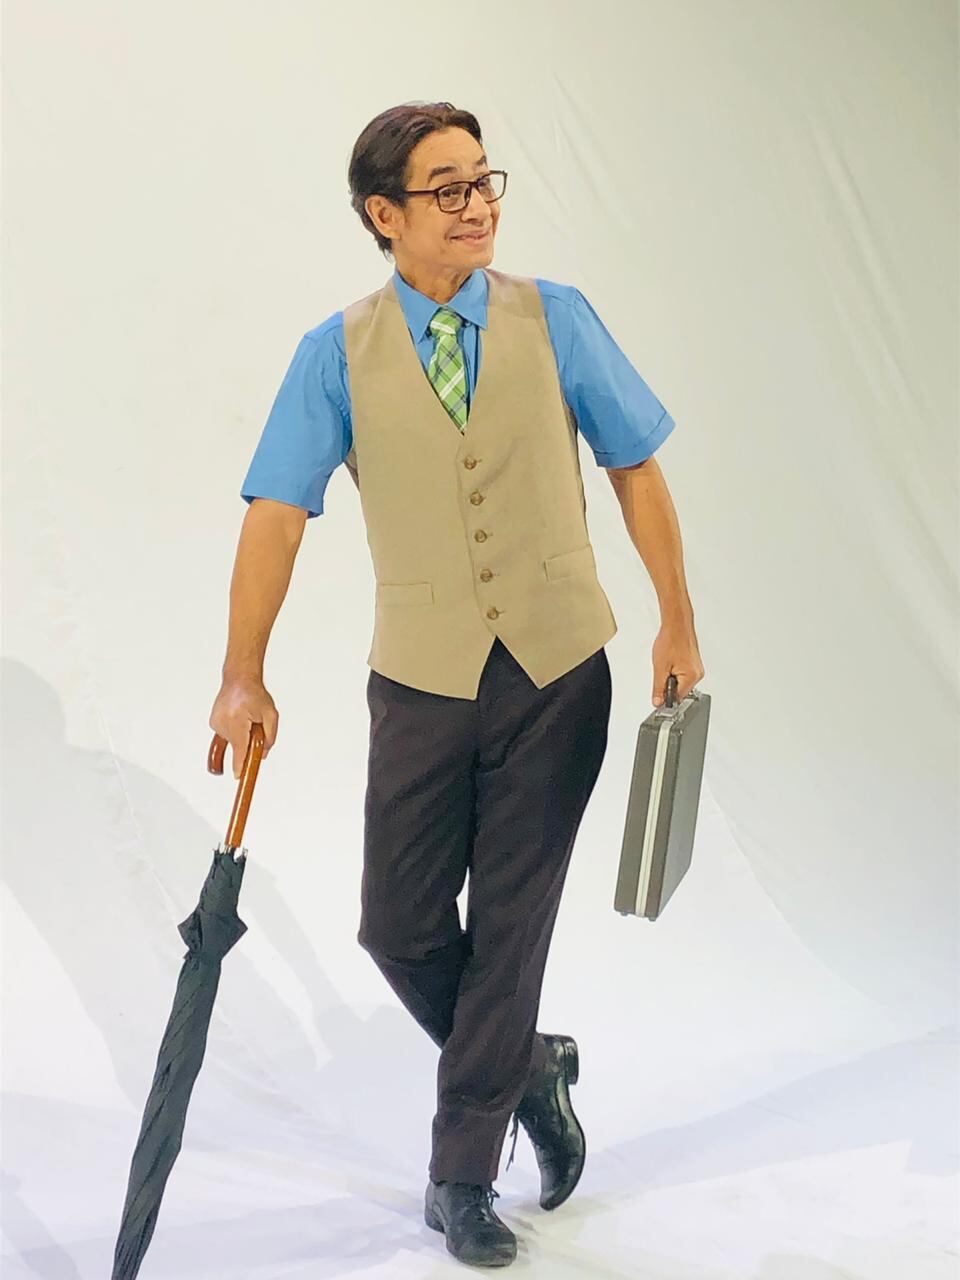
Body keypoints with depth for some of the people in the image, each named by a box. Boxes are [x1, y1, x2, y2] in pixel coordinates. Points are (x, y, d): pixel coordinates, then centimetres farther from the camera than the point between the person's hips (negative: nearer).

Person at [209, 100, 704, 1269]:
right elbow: (277, 512, -6)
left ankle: (461, 1174, 22)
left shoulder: (555, 320, -1)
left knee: (511, 926, 5)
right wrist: (244, 677, -12)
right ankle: (530, 1067, 35)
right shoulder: (335, 355, -2)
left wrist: (678, 626, 2)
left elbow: (636, 469, 4)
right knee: (399, 928, 5)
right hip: (423, 684, 1)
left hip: (556, 676, 0)